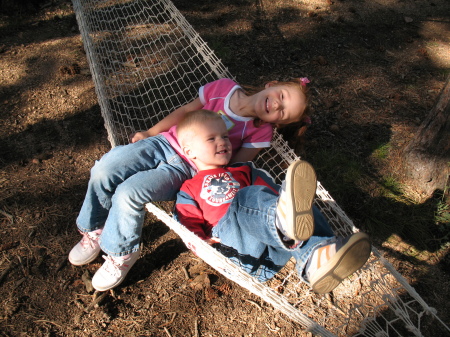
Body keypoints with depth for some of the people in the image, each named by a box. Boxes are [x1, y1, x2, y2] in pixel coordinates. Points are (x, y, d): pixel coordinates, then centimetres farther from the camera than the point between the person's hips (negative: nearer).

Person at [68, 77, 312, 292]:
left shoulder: (261, 131, -2)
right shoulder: (223, 88, 3)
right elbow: (185, 110, 12)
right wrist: (149, 133, 9)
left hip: (185, 169, -3)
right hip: (163, 143, 4)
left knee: (127, 193, -25)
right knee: (104, 169, -14)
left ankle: (122, 255, 3)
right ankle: (93, 231, 13)